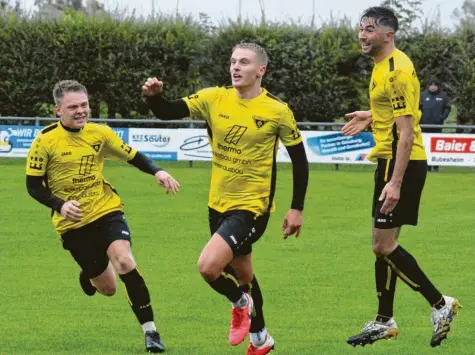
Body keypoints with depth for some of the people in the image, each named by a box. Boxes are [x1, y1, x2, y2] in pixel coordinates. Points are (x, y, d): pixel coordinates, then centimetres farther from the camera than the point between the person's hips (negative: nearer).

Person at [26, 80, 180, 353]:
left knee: (124, 262, -26)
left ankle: (150, 331, -17)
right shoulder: (45, 142, -11)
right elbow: (34, 185, -5)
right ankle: (88, 276, 46)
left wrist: (157, 172, -9)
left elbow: (132, 156, 10)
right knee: (107, 288, 5)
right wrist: (60, 205, -22)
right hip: (73, 223, -1)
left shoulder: (100, 133, -2)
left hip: (106, 211, 1)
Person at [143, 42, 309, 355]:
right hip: (218, 203, 6)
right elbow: (168, 113, -8)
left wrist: (297, 209, -4)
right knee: (242, 273, 21)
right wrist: (154, 96, -30)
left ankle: (241, 303, 9)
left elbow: (299, 159, -4)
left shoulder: (277, 111, -13)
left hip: (252, 207, -6)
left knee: (209, 266, -23)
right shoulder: (214, 99, -3)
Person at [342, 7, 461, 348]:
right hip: (389, 161, 10)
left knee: (384, 245, -8)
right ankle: (384, 322, 21)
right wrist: (372, 118, 13)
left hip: (402, 163, -10)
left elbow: (406, 130, -22)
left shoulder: (398, 70, -18)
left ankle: (441, 304, 0)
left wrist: (395, 182, -26)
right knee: (384, 245, 13)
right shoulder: (383, 66, 13)